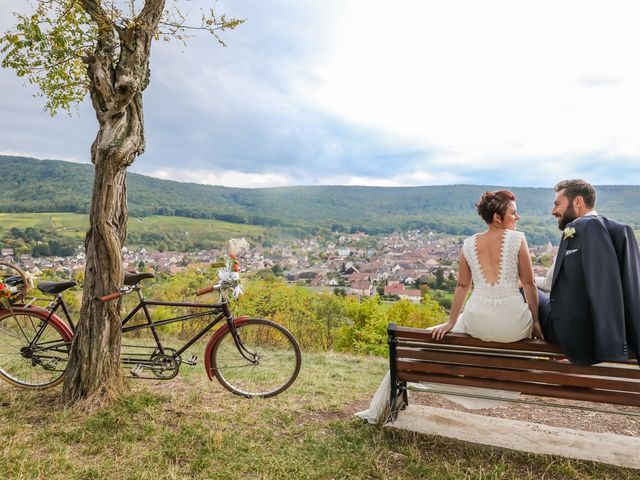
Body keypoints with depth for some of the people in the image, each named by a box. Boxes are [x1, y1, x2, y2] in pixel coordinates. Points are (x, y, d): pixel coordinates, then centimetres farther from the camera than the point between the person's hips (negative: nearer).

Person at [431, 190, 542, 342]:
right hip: (512, 327, -2)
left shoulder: (469, 244, 1)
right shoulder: (517, 239, -6)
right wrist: (536, 321, 7)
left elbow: (462, 286, 6)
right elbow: (529, 283, -4)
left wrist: (451, 322, 14)